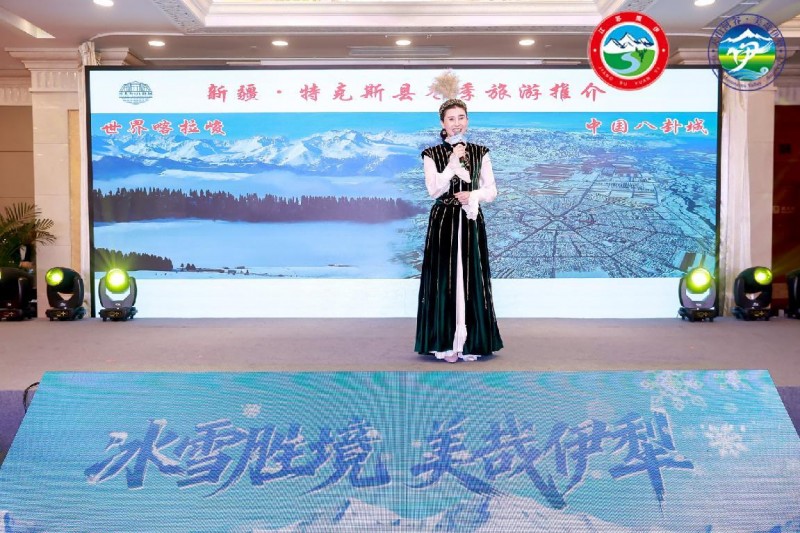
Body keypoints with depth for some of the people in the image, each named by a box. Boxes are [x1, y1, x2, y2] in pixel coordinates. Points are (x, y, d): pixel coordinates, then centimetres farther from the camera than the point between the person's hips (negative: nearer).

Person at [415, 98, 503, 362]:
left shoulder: (479, 152, 8)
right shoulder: (432, 154, 1)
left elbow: (492, 190, 7)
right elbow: (434, 190, -10)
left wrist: (474, 195, -12)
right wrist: (454, 161, -13)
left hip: (471, 221, 2)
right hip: (443, 222, -2)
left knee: (471, 280, 3)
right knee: (444, 280, -2)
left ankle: (471, 342, 11)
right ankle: (445, 343, 5)